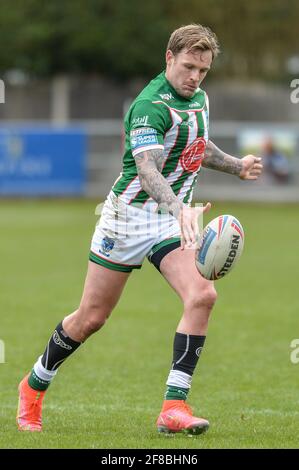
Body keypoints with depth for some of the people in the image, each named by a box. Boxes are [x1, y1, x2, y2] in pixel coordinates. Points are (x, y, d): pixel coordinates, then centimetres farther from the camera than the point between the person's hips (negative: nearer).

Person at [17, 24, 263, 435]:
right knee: (92, 316, 4)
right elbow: (147, 169, -37)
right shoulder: (151, 106, -21)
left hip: (174, 217, 6)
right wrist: (180, 210, -52)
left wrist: (236, 165, 15)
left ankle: (173, 408, -19)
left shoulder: (199, 98, 6)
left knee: (202, 295, -19)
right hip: (130, 213, -6)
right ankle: (34, 386, 29)